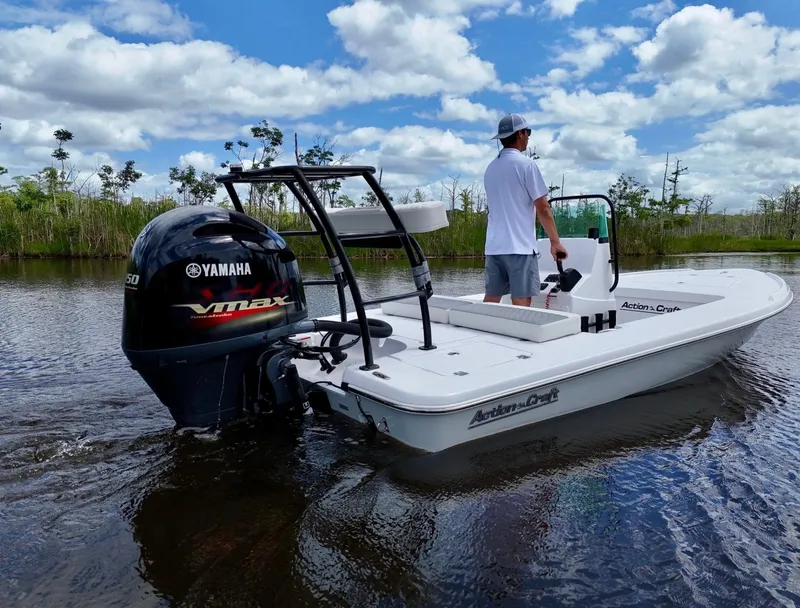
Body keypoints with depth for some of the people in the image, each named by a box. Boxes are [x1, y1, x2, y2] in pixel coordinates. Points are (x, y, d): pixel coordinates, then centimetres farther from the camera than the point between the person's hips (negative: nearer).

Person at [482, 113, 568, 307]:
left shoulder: (490, 168, 15)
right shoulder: (526, 163, -6)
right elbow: (543, 208, -7)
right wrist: (555, 242, 0)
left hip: (493, 246, 7)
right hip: (520, 246, -7)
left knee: (490, 301, 7)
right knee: (521, 302, -5)